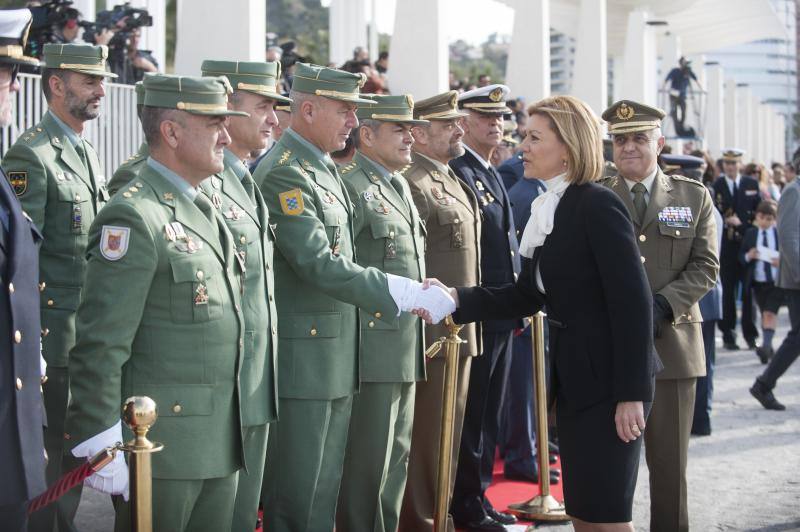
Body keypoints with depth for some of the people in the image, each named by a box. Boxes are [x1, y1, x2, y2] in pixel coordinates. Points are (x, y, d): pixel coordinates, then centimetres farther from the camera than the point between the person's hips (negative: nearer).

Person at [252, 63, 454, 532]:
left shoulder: (324, 167, 14)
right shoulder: (285, 173, -17)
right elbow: (319, 265, -25)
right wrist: (410, 295, -25)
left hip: (335, 356, 9)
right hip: (302, 359, -9)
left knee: (325, 492, 15)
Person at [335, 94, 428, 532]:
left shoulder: (400, 187, 16)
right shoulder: (351, 186, -12)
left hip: (407, 349, 9)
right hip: (374, 346, -9)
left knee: (396, 458, 16)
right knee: (368, 462, -3)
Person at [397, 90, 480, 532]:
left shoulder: (451, 180, 17)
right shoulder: (412, 183, -15)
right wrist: (432, 322, -19)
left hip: (460, 330, 9)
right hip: (432, 332, -9)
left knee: (448, 433, 16)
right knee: (427, 436, -2)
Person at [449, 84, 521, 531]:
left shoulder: (494, 175, 17)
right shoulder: (457, 174, -13)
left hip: (502, 314, 9)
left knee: (490, 414, 15)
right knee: (470, 414, 0)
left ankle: (480, 495, 25)